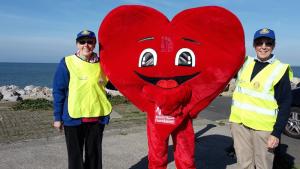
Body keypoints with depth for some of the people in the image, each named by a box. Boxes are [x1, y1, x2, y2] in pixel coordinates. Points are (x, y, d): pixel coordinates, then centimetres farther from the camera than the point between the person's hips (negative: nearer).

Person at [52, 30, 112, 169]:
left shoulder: (101, 63, 3)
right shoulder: (67, 63, -5)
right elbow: (58, 91, -2)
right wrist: (58, 117, -2)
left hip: (97, 117, 3)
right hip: (74, 117, -2)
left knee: (94, 154, 15)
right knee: (75, 155, 10)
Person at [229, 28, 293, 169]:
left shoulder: (280, 70, -5)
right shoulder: (244, 62, 7)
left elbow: (285, 105, -5)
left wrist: (277, 133, -10)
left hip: (263, 127, -3)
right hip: (239, 123, 4)